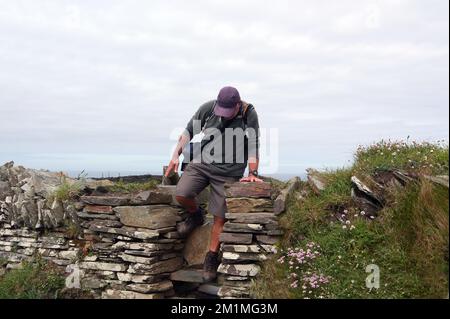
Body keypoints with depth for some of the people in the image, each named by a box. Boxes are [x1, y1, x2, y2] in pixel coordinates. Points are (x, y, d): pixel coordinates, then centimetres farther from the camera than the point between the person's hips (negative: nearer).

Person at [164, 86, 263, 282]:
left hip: (229, 172, -2)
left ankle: (211, 258, 17)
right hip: (201, 163, 2)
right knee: (182, 194, -20)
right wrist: (176, 156, 0)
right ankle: (196, 216, 14)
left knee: (220, 218, -1)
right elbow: (189, 131, 6)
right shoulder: (208, 108, -3)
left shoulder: (249, 114, -8)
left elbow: (254, 146, -4)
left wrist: (253, 174, -10)